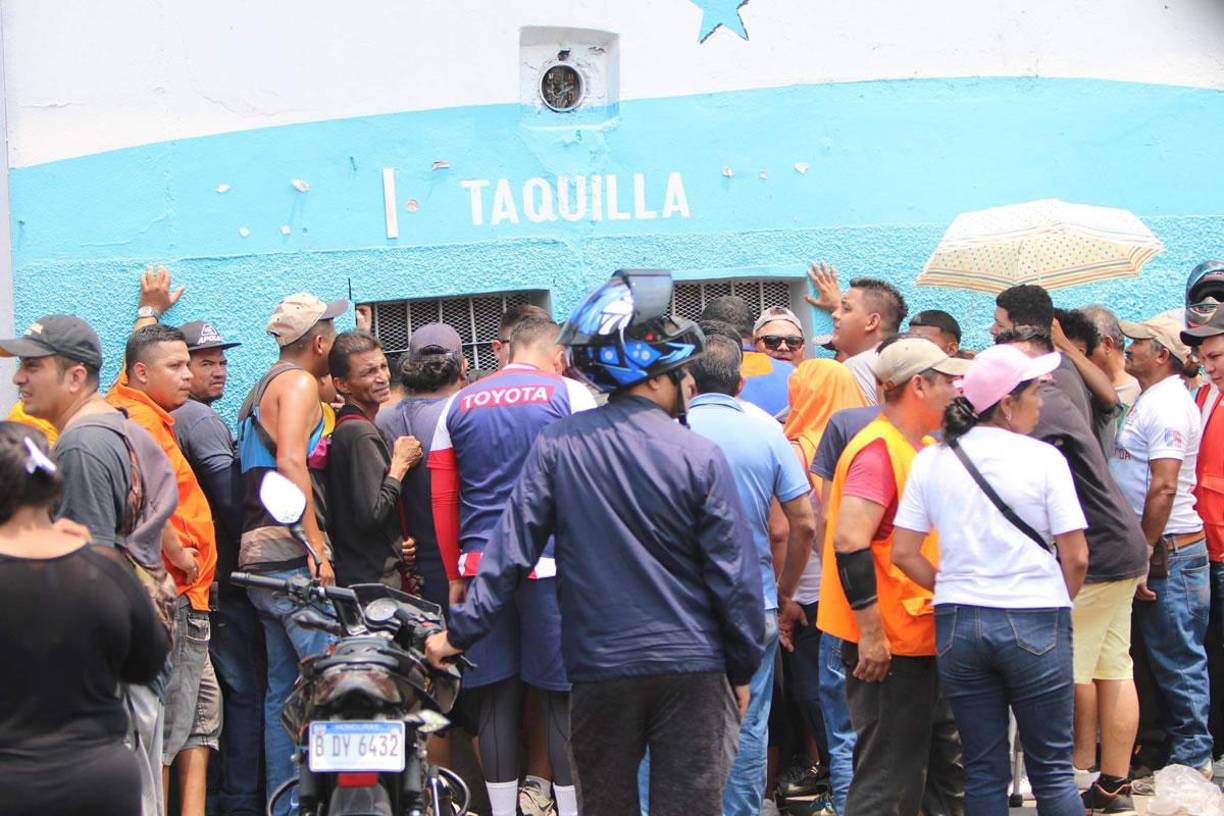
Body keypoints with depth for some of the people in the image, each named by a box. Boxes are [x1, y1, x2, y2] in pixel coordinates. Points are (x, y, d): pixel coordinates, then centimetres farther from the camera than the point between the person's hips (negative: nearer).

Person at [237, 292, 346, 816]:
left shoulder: (264, 389, 23)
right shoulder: (299, 382, -6)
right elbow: (291, 463, -18)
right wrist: (317, 549, -20)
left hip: (260, 555, 10)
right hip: (291, 551, -10)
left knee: (284, 686, 10)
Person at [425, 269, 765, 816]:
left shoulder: (557, 445, -4)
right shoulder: (700, 457, -8)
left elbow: (512, 547, -4)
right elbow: (734, 577, -6)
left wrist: (460, 631, 5)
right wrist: (742, 670, 6)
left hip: (599, 668, 2)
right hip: (691, 668, -2)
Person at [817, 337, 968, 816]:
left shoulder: (925, 448, 13)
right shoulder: (878, 450, -17)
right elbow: (850, 543, -26)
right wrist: (871, 634, -26)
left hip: (923, 637, 10)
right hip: (885, 646, -10)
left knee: (949, 763, 18)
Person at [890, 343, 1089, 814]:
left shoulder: (931, 461, 2)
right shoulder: (1042, 458, -7)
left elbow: (903, 554, 1)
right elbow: (1076, 557, -7)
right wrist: (1057, 606, 10)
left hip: (958, 624, 3)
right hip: (1034, 625, -3)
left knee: (983, 771, 11)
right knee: (1051, 769, 8)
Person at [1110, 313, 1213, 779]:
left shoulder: (1167, 405, -16)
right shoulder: (1150, 400, 16)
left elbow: (1164, 487, -22)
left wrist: (1145, 555, -21)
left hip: (1170, 553, -10)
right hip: (1156, 550, 10)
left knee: (1177, 662, -2)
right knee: (1166, 658, 15)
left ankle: (1191, 759, 6)